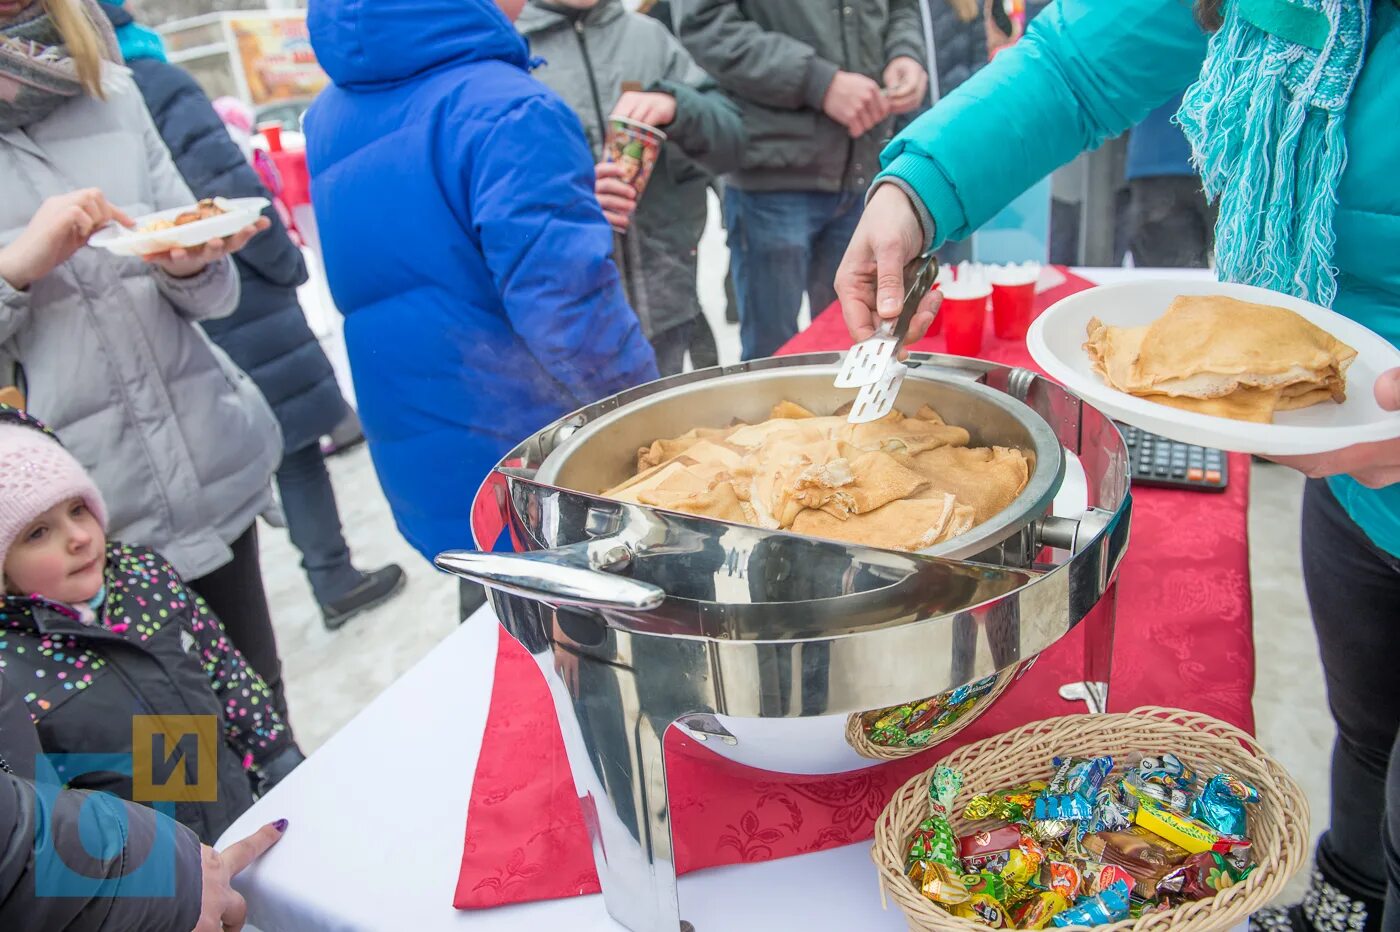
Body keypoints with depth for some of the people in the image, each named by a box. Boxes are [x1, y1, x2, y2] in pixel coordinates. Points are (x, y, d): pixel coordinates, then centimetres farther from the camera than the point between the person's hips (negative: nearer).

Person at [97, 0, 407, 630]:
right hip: (234, 312, -6)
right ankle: (334, 579, 17)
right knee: (296, 446, 8)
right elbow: (230, 194, -22)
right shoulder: (153, 85, -15)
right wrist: (287, 264, -6)